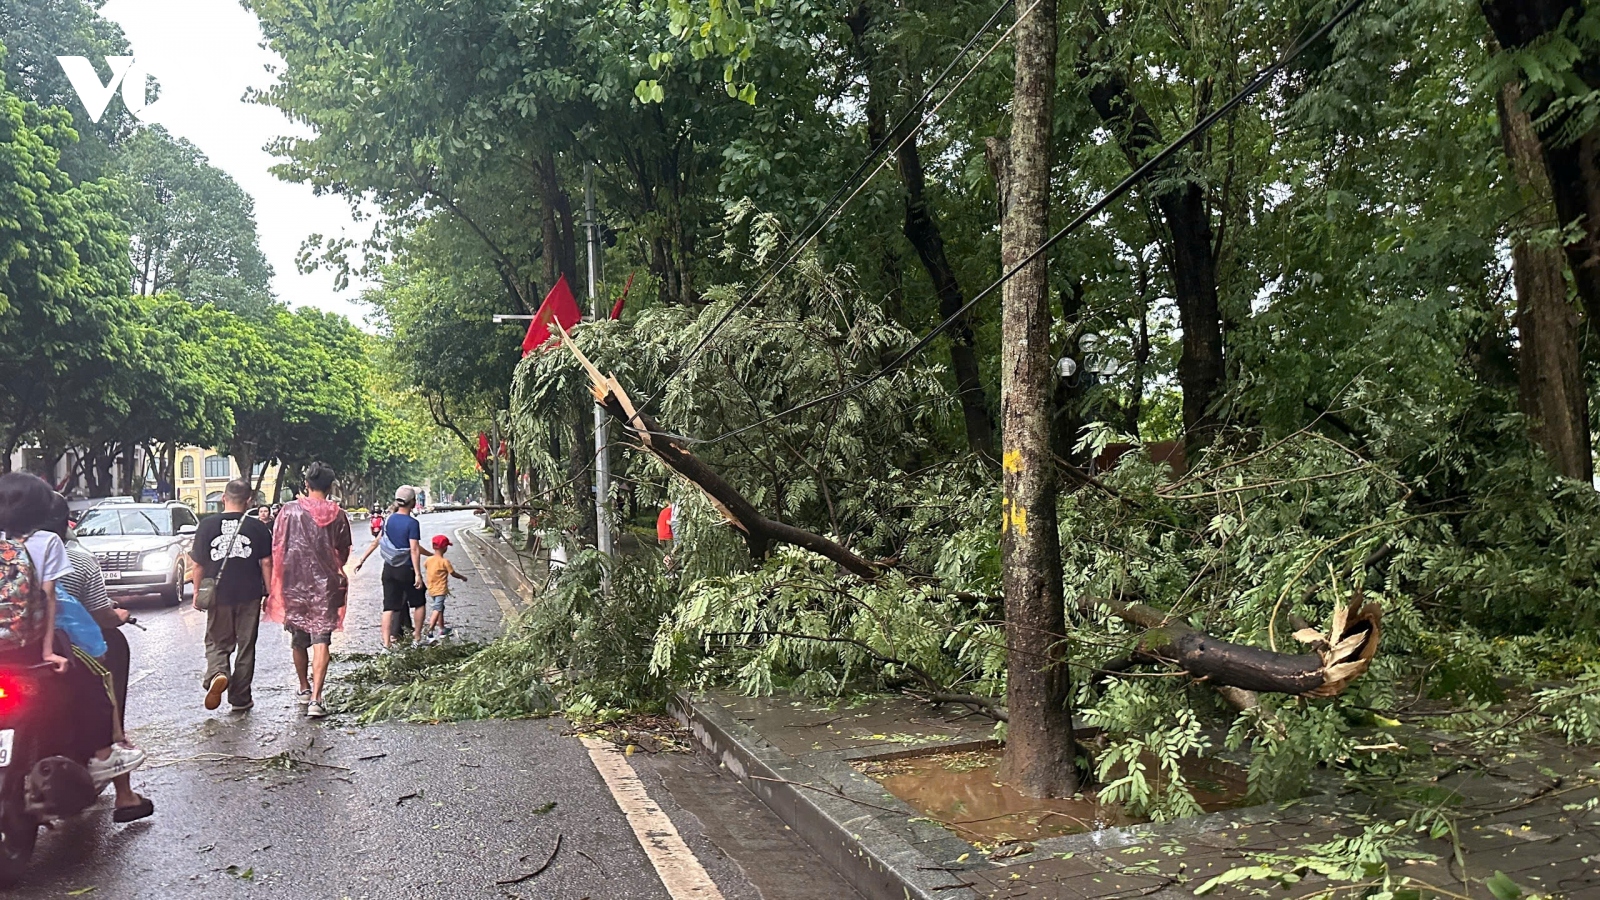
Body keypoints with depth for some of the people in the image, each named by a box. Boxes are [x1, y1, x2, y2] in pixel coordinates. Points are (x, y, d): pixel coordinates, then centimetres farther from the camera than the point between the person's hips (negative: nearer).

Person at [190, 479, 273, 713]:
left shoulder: (207, 525, -3)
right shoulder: (258, 527, -4)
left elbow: (198, 564, -1)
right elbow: (266, 563, -3)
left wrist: (197, 592, 10)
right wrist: (270, 593, 6)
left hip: (218, 596, 0)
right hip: (249, 596, 0)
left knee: (217, 642, 15)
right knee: (245, 646, 10)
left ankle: (217, 673, -15)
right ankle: (240, 698, 16)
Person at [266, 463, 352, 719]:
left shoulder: (289, 510, -5)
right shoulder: (338, 516, -2)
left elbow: (276, 548, -2)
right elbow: (343, 555, 8)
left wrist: (276, 585, 8)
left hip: (294, 583, 1)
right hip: (325, 585, -1)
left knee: (298, 640, 17)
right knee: (321, 641, -3)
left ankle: (304, 688, 34)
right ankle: (316, 698, -14)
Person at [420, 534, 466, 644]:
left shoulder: (429, 560, 1)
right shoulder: (445, 562, -15)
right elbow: (453, 573, -8)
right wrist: (463, 577, 9)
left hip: (431, 589, 7)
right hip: (440, 590, -7)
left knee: (440, 609, 21)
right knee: (437, 610, -10)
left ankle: (442, 629, 32)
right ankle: (430, 630, -23)